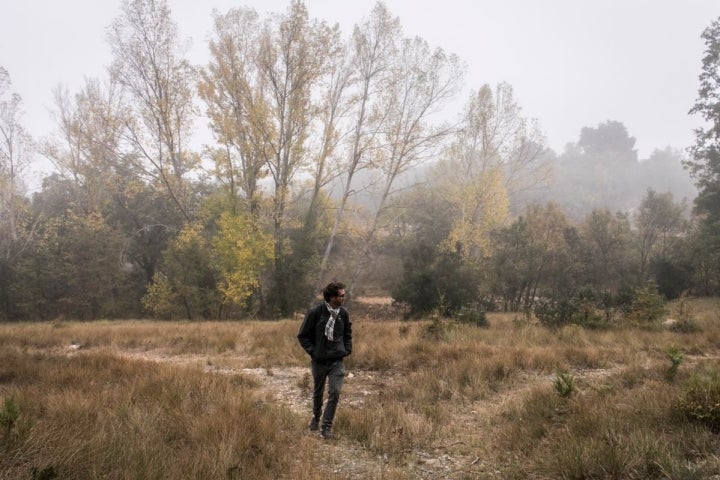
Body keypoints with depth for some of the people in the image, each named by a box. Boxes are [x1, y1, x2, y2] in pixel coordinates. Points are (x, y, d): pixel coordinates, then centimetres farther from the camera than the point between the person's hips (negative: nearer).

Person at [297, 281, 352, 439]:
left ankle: (326, 426, 3)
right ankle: (316, 417, 43)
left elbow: (348, 334, 17)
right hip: (319, 361, -2)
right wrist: (312, 351, -11)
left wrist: (347, 350, 4)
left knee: (335, 393, -9)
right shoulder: (315, 312, -13)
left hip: (337, 361, 2)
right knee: (318, 392, 16)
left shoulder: (343, 313, -1)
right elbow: (303, 335, -4)